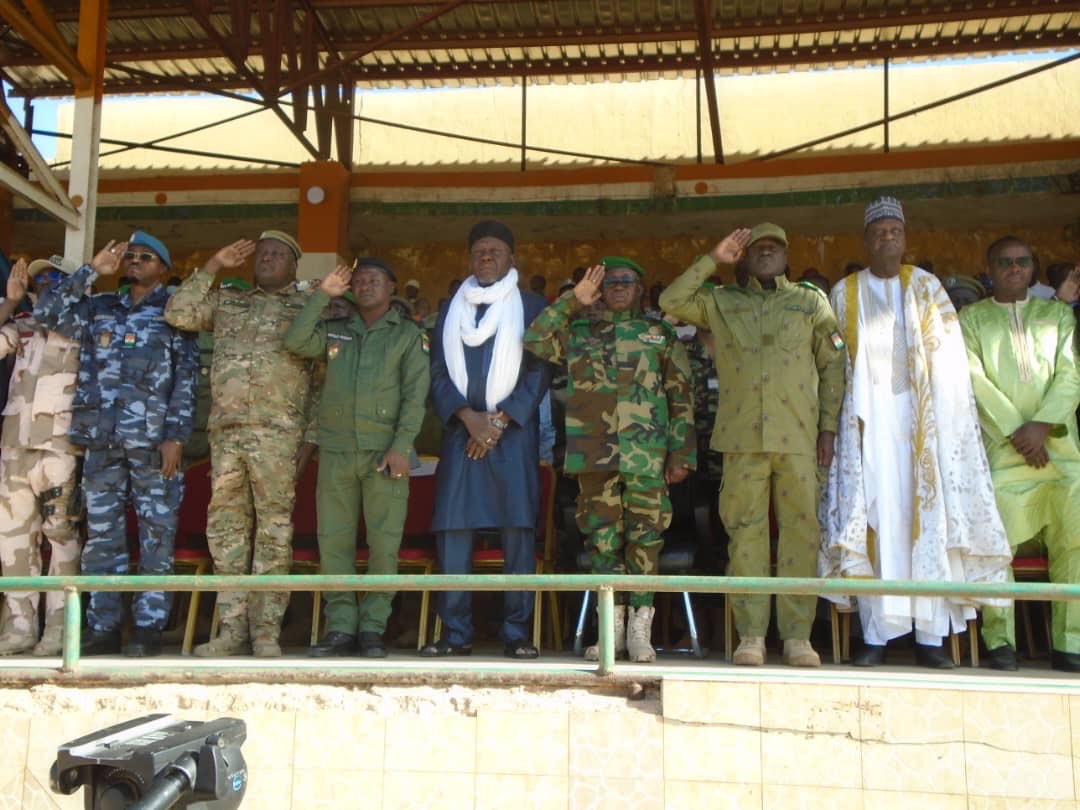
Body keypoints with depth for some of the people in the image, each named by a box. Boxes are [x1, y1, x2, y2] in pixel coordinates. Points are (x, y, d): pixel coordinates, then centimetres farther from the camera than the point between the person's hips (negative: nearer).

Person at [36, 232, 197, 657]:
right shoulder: (101, 308, 17)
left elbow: (186, 379, -2)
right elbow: (47, 312, 7)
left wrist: (176, 436, -11)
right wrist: (92, 269, 6)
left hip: (154, 441, -4)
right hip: (102, 439, 4)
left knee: (156, 534, -2)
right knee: (102, 534, 4)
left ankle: (148, 626, 3)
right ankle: (103, 627, 10)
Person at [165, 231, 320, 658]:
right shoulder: (227, 301, 21)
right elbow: (177, 314, 10)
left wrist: (311, 436, -4)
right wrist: (213, 266, 10)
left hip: (278, 432, -4)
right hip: (226, 430, 4)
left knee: (273, 528, -4)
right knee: (226, 527, 4)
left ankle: (266, 630, 1)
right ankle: (232, 629, 10)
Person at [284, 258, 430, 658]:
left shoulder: (408, 334, 7)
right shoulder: (336, 331, 18)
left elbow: (415, 394, -2)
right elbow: (295, 342, 1)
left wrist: (401, 446, -12)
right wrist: (322, 295, 3)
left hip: (384, 451, -3)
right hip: (336, 451, 3)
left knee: (384, 543, -3)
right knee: (334, 541, 1)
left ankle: (372, 628, 5)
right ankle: (341, 626, 7)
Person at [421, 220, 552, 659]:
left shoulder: (532, 307, 10)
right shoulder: (451, 310, 17)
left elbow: (539, 372, 2)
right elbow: (438, 372, 10)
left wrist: (498, 420, -8)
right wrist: (468, 417, -6)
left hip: (513, 431, -2)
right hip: (460, 430, 2)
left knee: (518, 529, -6)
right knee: (453, 529, -4)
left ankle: (517, 632, -1)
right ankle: (456, 633, 1)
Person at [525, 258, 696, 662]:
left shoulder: (661, 335, 13)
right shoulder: (579, 332, 17)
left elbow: (681, 397, 9)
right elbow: (533, 342, 5)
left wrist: (681, 455, 2)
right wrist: (573, 300, 5)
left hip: (646, 454, -1)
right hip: (594, 453, 2)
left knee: (645, 534, -4)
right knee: (602, 535, 3)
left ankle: (640, 629, 4)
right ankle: (611, 625, 14)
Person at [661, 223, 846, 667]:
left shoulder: (811, 301, 14)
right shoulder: (721, 302, 17)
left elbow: (833, 365, 11)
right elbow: (671, 301, 5)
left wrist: (829, 427, 3)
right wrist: (712, 259, 6)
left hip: (798, 437, 0)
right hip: (742, 437, 0)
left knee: (800, 531, -2)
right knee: (746, 533, -1)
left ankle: (797, 635, 5)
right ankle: (751, 635, 6)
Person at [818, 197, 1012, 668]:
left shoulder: (925, 286, 8)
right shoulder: (844, 293, 10)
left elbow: (949, 359, 2)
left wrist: (943, 416, -9)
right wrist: (838, 418, -2)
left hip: (920, 416, 0)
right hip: (868, 417, 0)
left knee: (927, 517, -3)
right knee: (874, 519, -4)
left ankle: (929, 636, 0)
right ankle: (876, 634, -3)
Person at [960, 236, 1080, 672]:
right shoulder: (971, 318, 12)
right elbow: (976, 381, 0)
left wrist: (1041, 426, -9)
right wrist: (1016, 432, -9)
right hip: (1000, 447, -2)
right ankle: (999, 640, -1)